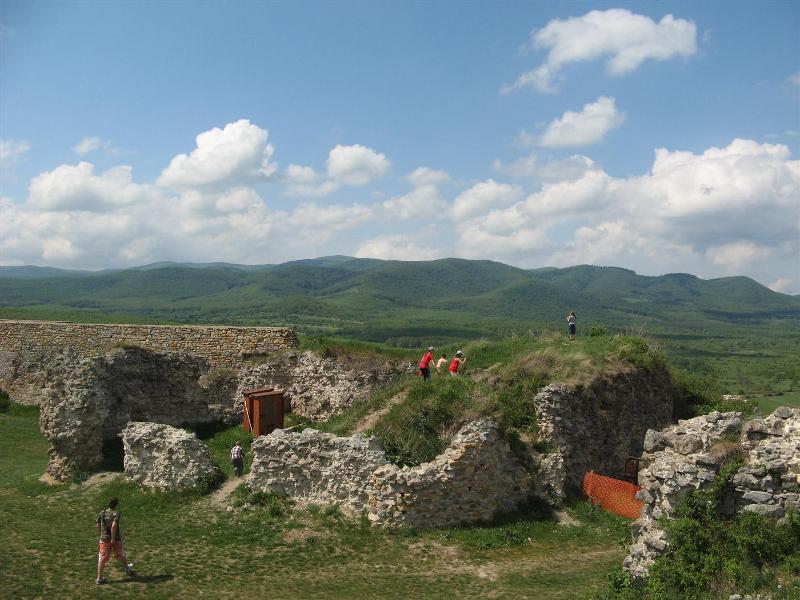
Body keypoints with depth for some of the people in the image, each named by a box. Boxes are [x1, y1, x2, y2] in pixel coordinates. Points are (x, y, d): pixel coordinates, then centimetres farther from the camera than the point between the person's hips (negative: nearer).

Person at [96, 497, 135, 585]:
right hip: (116, 539, -3)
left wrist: (101, 536, 15)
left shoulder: (102, 514, 1)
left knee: (102, 559, 6)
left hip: (104, 539, 3)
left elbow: (98, 525, 3)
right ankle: (128, 570, 37)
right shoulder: (115, 514, -14)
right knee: (121, 556, 17)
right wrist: (113, 539, -20)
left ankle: (99, 578, 6)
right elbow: (114, 526, -25)